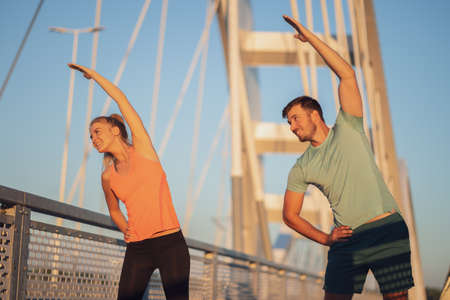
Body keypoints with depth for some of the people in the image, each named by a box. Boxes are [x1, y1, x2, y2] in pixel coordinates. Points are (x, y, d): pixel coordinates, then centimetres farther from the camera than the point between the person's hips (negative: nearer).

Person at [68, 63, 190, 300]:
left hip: (171, 245, -3)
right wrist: (125, 229, 9)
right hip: (137, 250, 3)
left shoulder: (142, 149, 3)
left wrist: (93, 74, 11)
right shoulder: (108, 176, 11)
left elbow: (121, 99, 2)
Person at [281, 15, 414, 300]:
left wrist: (310, 37, -6)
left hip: (388, 229, -3)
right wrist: (325, 239, 5)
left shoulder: (348, 128, 5)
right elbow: (290, 215, 16)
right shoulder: (301, 169, 11)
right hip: (347, 240, 3)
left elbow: (347, 75, -4)